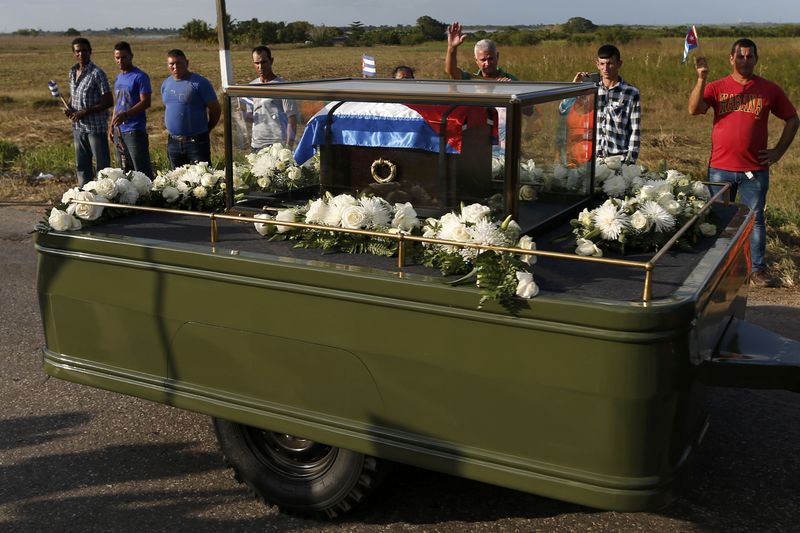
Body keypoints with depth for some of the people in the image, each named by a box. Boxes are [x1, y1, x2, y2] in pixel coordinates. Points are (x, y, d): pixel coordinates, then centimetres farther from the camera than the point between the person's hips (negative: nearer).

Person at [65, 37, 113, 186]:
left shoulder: (97, 73, -12)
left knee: (102, 166, 0)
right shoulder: (72, 72, 9)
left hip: (95, 127, -7)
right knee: (82, 165, 15)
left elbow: (109, 102, -14)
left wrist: (86, 112, -18)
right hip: (78, 127, 7)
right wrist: (69, 108, 0)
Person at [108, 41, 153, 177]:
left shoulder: (140, 77, -8)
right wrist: (112, 127, 16)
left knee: (142, 171, -8)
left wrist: (125, 115, -26)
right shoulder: (118, 78, 15)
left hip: (135, 130, -8)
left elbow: (145, 102, -15)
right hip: (119, 131, 8)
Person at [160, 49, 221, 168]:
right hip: (173, 142, 6)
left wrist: (206, 130, 3)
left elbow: (216, 109, -6)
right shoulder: (165, 84, 10)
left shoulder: (199, 83, -9)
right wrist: (172, 129, 15)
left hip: (196, 141, -6)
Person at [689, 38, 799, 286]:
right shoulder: (716, 87, 1)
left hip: (755, 170, 0)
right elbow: (694, 110, -15)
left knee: (755, 219, 5)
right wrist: (701, 78, -24)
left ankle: (758, 269, 16)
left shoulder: (770, 90, 3)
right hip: (720, 168, 0)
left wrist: (778, 151, 3)